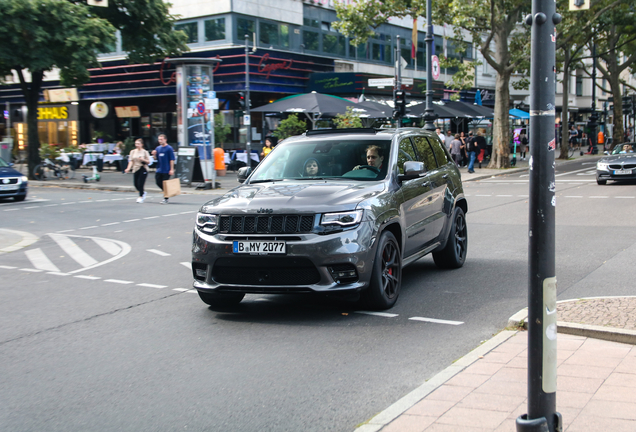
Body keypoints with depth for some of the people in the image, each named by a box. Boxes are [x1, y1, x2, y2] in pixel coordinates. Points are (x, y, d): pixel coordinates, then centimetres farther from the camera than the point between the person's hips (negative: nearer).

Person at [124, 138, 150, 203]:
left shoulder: (145, 152, -1)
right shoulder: (133, 151, 7)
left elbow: (148, 161, 1)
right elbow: (131, 161, 2)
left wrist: (143, 159, -18)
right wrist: (128, 168, -12)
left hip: (143, 169, -4)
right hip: (135, 169, 4)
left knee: (140, 183, -10)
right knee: (135, 184, 3)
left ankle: (141, 196, 6)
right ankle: (143, 192, 30)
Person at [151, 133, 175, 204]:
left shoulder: (169, 148, -8)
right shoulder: (158, 148, 10)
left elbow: (172, 159, -10)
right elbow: (156, 158, 18)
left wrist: (172, 169, -15)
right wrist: (154, 154, -4)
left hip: (166, 170, -6)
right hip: (159, 170, 6)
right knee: (158, 182, 6)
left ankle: (165, 199, 7)